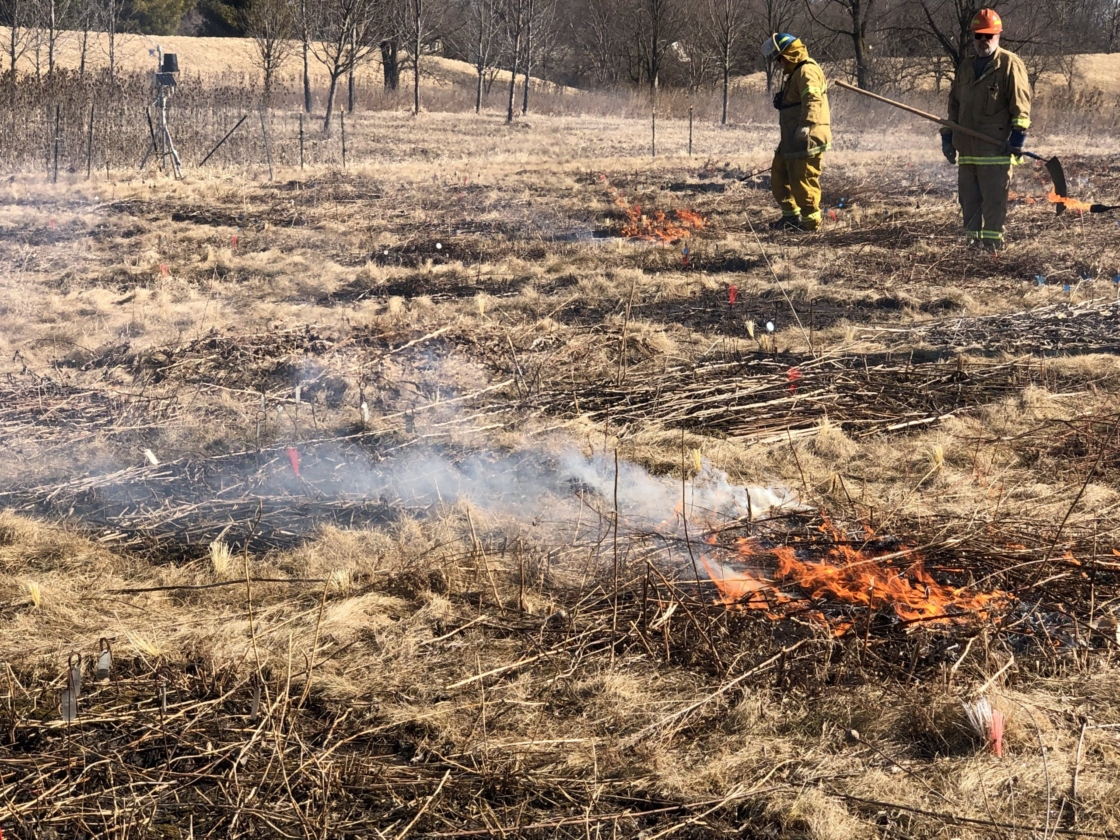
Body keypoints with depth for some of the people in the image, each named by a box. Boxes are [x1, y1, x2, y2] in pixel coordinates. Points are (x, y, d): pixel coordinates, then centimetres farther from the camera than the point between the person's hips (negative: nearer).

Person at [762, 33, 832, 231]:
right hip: (792, 140, 11)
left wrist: (807, 124, -42)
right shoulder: (796, 73, 22)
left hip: (806, 140, -11)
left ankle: (811, 222, -1)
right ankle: (791, 215, 27)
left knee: (803, 181, -9)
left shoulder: (807, 71, -13)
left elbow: (812, 100, -30)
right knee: (779, 174, 18)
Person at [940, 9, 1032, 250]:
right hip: (967, 147, 7)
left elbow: (1021, 102, -7)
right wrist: (948, 135, 18)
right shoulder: (965, 68, 19)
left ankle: (992, 242, -3)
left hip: (996, 147, -7)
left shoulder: (1010, 64, -1)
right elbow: (954, 104, 25)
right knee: (968, 197, 9)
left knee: (993, 197, -7)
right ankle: (973, 240, 17)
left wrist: (1018, 135, -15)